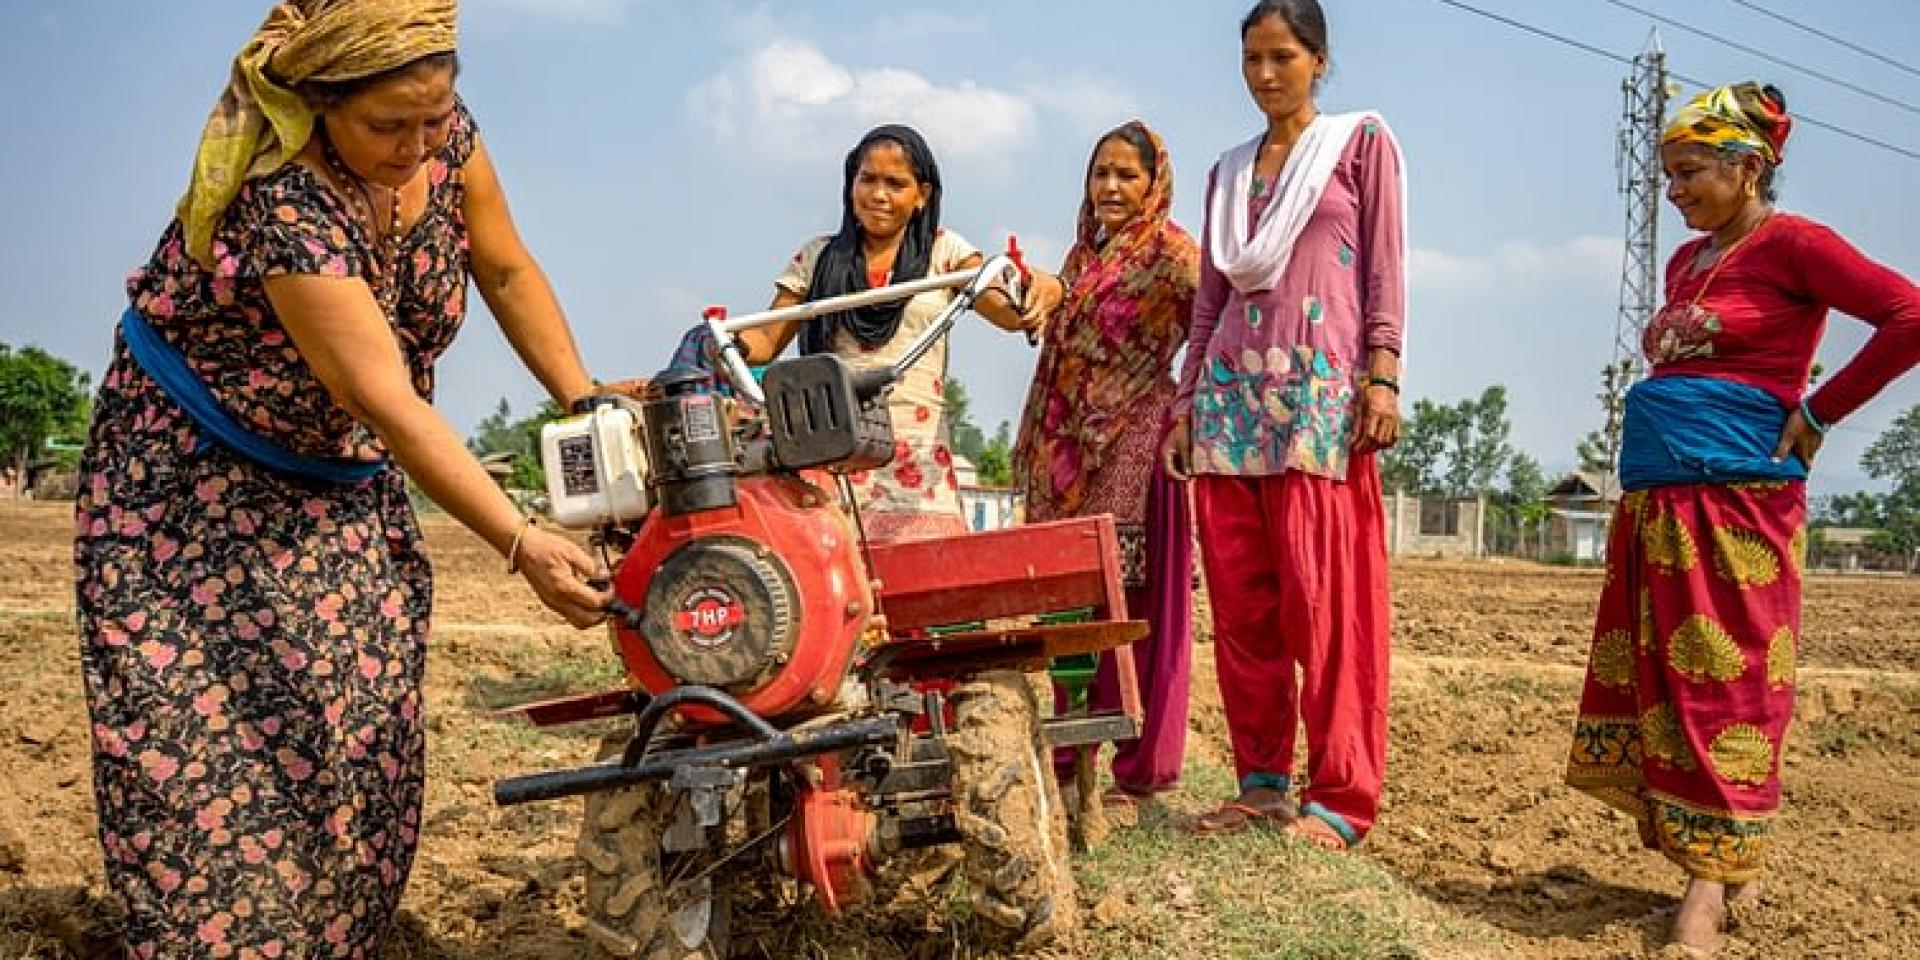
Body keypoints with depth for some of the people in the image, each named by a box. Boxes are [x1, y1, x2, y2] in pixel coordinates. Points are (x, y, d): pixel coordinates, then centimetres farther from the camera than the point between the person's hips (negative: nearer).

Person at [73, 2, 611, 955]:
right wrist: (521, 543, -44)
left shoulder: (446, 134, -14)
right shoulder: (282, 201, -34)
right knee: (211, 739, -8)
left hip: (340, 478, 6)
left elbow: (506, 271, 0)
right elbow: (385, 398, -39)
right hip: (194, 474, -5)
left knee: (361, 727, -1)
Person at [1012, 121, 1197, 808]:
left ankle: (1141, 768, 4)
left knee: (1136, 605, -4)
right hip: (1071, 453, 7)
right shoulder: (1083, 254, 18)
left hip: (1136, 448, -7)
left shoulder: (1170, 252, -5)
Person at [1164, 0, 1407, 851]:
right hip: (1232, 390, 5)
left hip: (1320, 388, -5)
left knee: (1326, 597, -9)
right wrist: (1185, 407, 12)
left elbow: (1385, 267, 1)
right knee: (1239, 598, 2)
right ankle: (1261, 782, 10)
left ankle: (1340, 796, -3)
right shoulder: (1228, 172, 21)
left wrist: (1382, 376, -11)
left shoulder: (1362, 141, 9)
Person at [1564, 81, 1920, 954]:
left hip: (1736, 498, -8)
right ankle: (1722, 862, 19)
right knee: (1656, 678, 7)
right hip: (1654, 498, 8)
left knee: (1723, 684, -5)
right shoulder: (1687, 262, 18)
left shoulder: (1791, 244, -5)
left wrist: (1816, 415, -12)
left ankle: (1713, 880, 3)